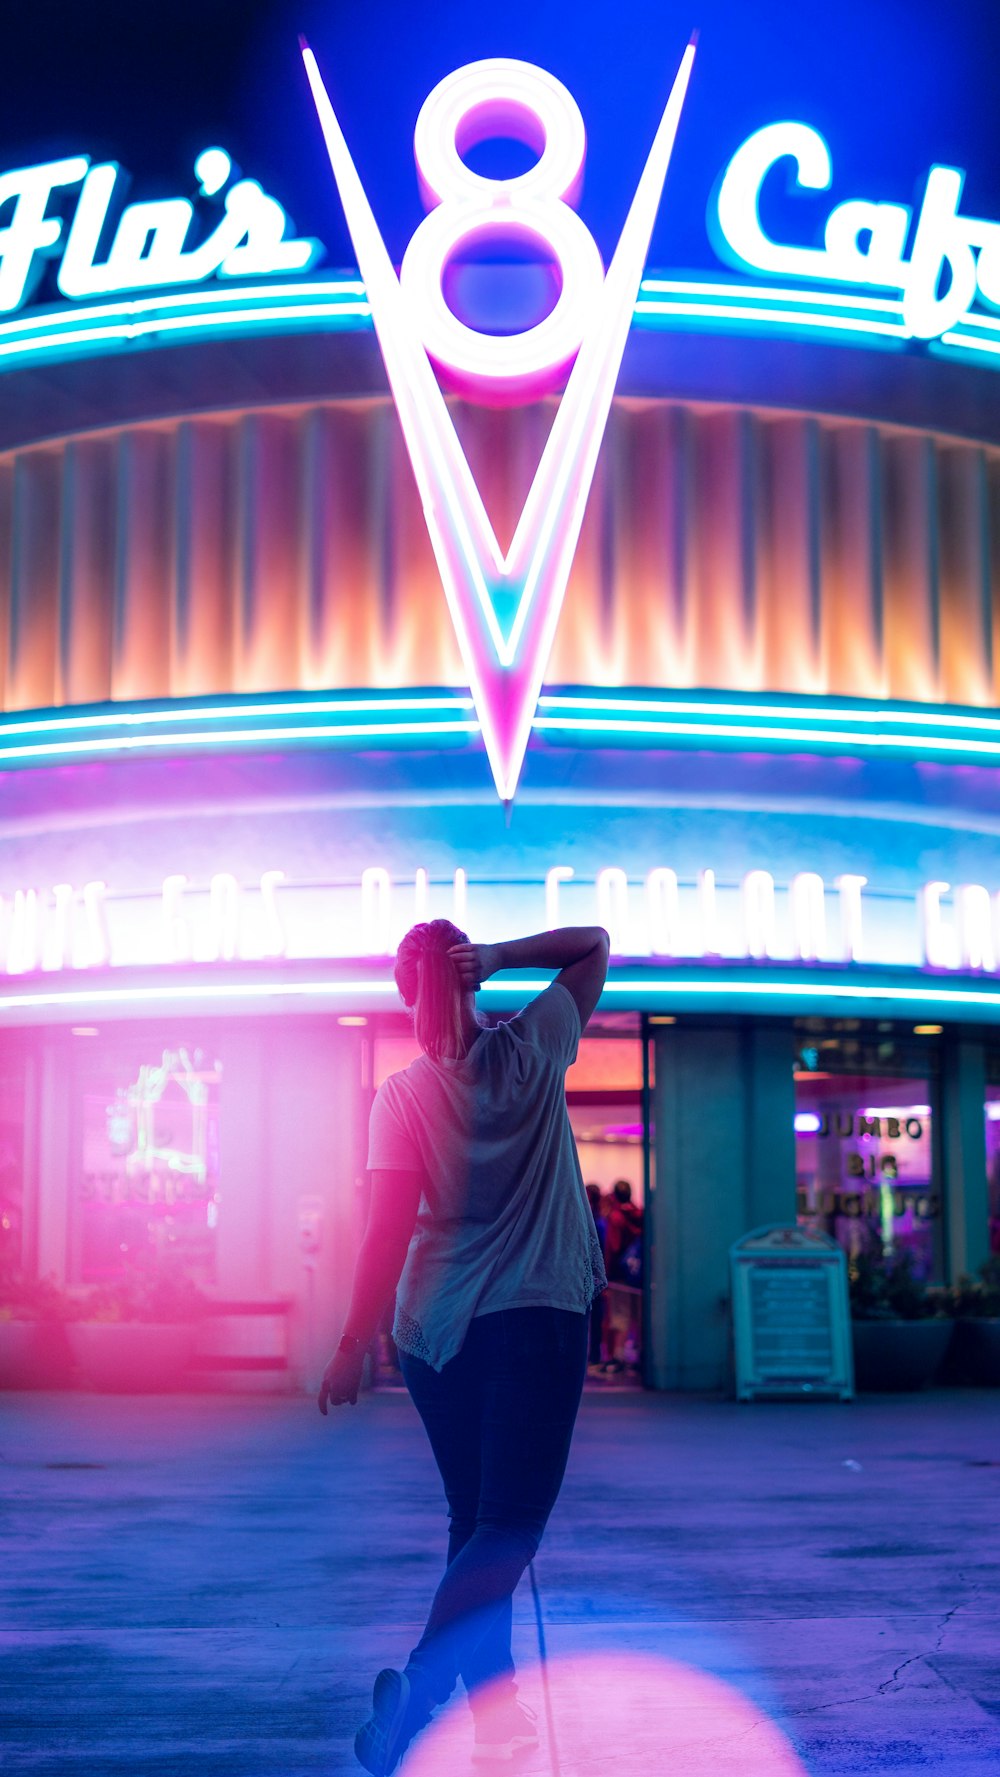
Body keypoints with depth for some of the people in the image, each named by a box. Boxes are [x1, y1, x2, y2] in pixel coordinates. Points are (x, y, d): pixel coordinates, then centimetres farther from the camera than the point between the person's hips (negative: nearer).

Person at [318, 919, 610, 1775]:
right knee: (511, 1525, -8)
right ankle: (419, 1686, -26)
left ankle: (496, 1707, 20)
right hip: (537, 1319, -2)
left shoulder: (403, 1095, -3)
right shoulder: (531, 1054, -2)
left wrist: (355, 1342, -4)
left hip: (437, 1328, 3)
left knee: (475, 1520, 15)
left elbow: (390, 1229, -8)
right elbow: (593, 945, 9)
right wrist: (496, 956, -5)